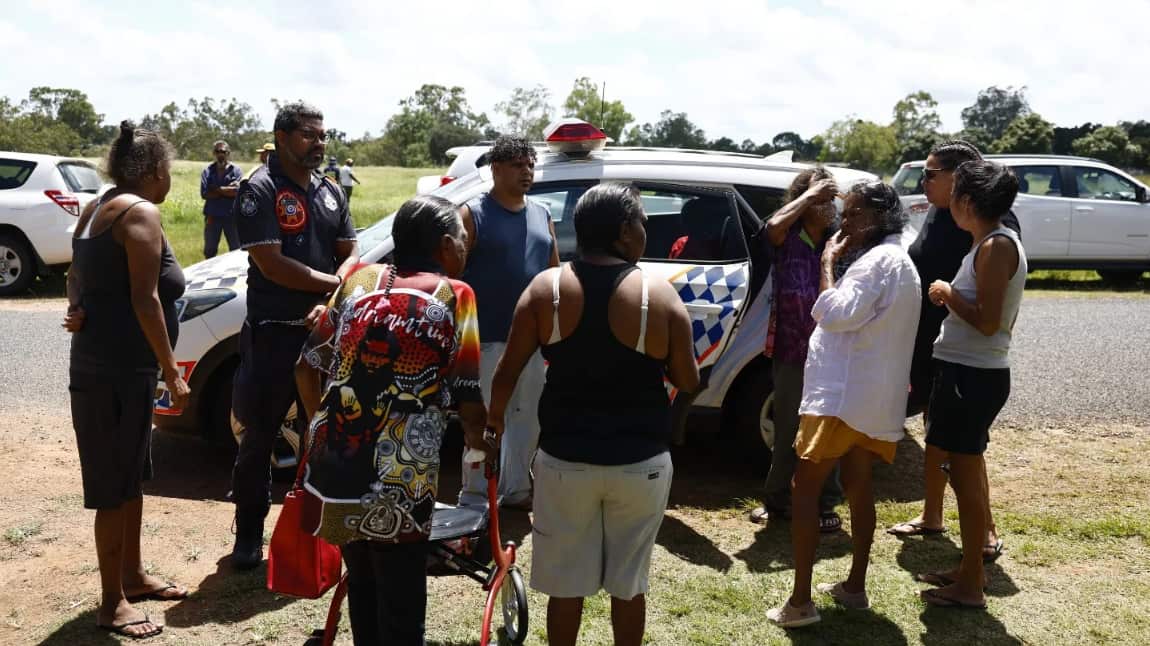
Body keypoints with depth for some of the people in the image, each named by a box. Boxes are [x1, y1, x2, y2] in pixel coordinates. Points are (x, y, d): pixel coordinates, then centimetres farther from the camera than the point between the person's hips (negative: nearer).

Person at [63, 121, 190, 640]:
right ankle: (111, 602, 10)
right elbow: (145, 299, -20)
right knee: (115, 482, -1)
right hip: (118, 369, -10)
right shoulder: (141, 212, -14)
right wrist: (173, 373, -17)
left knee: (132, 474, 19)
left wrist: (80, 311, -2)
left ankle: (132, 576, 32)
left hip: (103, 363, 10)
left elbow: (77, 276, 17)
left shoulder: (99, 209, 15)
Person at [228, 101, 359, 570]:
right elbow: (271, 264, -18)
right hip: (274, 332, -6)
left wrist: (335, 291, -14)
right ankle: (249, 533, 16)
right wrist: (333, 284, -12)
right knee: (260, 435, 4)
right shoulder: (260, 189, -9)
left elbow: (350, 255, 7)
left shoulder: (331, 192, 11)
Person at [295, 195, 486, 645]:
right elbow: (468, 401, -6)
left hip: (332, 467, 5)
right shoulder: (455, 296, -3)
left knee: (361, 587, 23)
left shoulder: (359, 278, 9)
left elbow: (308, 367, 12)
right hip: (397, 484, -5)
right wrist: (477, 438, 15)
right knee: (400, 606, 11)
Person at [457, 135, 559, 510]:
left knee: (528, 416, 13)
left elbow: (555, 271, 17)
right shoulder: (474, 215, -5)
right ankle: (474, 498, 11)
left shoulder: (541, 215, 12)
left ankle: (516, 489, 28)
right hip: (488, 338, -6)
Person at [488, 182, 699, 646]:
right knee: (629, 580, 16)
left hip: (564, 458, 1)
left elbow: (508, 372, -2)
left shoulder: (546, 288, -6)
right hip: (641, 461, 0)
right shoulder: (659, 295, -10)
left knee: (566, 579, 16)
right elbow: (688, 381, -2)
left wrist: (494, 418, 15)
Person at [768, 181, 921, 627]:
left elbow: (834, 315, -25)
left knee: (804, 489, -6)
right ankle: (854, 586, 27)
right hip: (873, 397, 11)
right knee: (857, 485, 18)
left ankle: (800, 601, -5)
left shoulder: (878, 260, -15)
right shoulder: (897, 261, 19)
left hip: (843, 395, -11)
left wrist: (828, 263, -14)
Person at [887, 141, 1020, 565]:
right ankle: (931, 517, 31)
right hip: (927, 346, 8)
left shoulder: (993, 223, -17)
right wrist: (911, 347, 16)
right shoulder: (935, 216, 8)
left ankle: (986, 531, 11)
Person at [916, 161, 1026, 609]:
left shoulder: (996, 247, -17)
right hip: (974, 371, 10)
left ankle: (970, 587, 9)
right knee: (969, 472, 18)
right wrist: (952, 297, 12)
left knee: (966, 475, -2)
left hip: (972, 375, -10)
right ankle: (971, 569, 31)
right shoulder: (997, 243, 13)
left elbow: (987, 321, -23)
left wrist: (947, 294, -11)